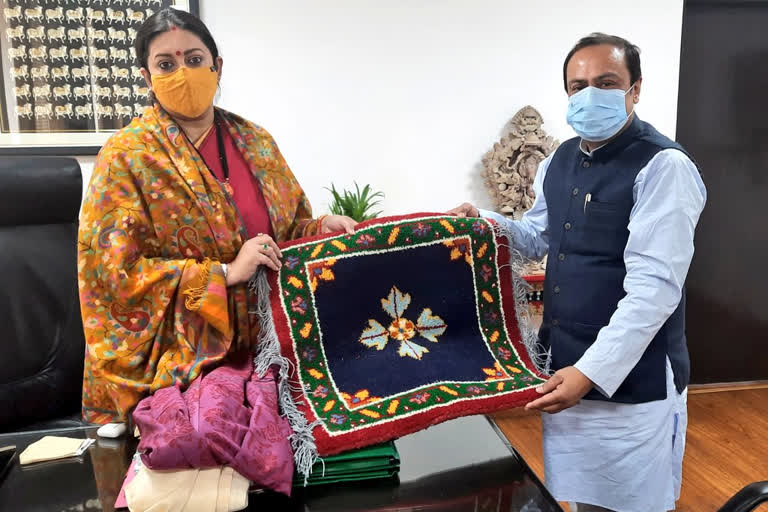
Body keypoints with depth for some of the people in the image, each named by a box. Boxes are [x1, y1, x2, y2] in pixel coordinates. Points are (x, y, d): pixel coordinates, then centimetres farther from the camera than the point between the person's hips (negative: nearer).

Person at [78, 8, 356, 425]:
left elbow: (289, 230, 14)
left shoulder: (256, 141, 5)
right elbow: (113, 272, -15)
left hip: (265, 341, 4)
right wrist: (225, 273, -22)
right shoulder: (126, 156, -10)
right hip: (177, 363, -4)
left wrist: (322, 228, -10)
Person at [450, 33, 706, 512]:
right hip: (566, 367, 7)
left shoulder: (664, 167, -17)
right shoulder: (560, 161, 6)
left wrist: (593, 372, -27)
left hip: (633, 379, -6)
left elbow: (653, 287, -23)